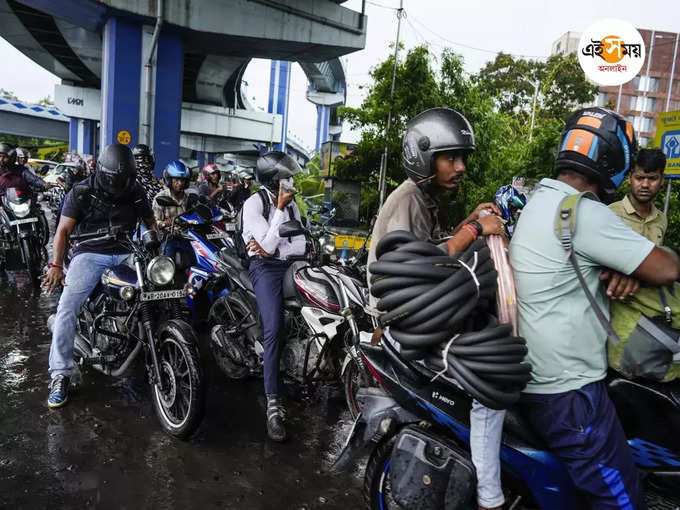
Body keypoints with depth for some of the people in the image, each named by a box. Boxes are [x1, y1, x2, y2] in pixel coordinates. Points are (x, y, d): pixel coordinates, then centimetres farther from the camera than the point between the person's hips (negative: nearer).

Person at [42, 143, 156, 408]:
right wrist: (56, 264, -15)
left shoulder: (136, 193, 4)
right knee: (67, 306, -23)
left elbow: (151, 223, 16)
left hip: (126, 253, 2)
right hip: (90, 253, -2)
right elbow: (63, 230, -4)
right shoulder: (81, 192, -4)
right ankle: (60, 374, -14)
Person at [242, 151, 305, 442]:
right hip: (264, 268, -6)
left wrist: (272, 249, -8)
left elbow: (300, 245, 9)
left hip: (288, 265, 7)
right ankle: (273, 404, -25)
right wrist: (280, 208, -14)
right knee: (273, 329, -25)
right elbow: (268, 246, -14)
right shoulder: (253, 204, -4)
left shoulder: (291, 204, 15)